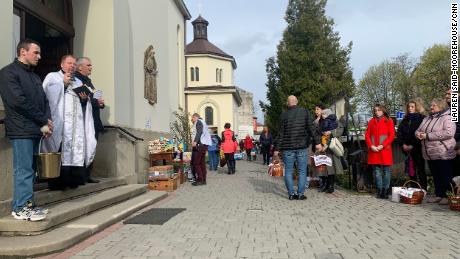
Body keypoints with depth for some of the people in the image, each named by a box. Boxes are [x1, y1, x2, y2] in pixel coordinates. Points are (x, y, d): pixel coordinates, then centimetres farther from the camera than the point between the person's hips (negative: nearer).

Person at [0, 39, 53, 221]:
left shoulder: (34, 76, 21)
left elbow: (44, 101, 16)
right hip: (21, 130, -8)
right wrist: (44, 121, -9)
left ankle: (27, 204, 15)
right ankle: (20, 208, -1)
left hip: (35, 129, 8)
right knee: (23, 169, -7)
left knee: (30, 169, 9)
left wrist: (46, 123, -1)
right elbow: (18, 101, -14)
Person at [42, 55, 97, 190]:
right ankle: (57, 182, -11)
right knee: (60, 152, -14)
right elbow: (47, 94, -6)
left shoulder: (79, 82, 26)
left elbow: (84, 105, 24)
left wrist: (84, 99, 3)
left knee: (77, 151, -4)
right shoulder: (52, 77, 12)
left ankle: (73, 180, 2)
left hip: (76, 124, 5)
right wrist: (63, 83, -6)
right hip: (59, 122, -5)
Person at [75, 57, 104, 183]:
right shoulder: (76, 79, -9)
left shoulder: (87, 80, 22)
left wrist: (100, 102, 3)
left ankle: (87, 175, 19)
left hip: (94, 121, 9)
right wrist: (96, 102, -16)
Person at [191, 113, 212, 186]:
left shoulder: (198, 122, -2)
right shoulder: (203, 122, 28)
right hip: (205, 144, 10)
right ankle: (203, 180, 12)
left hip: (200, 144, -10)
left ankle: (200, 179, -10)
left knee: (195, 163, -8)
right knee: (202, 163, 10)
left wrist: (195, 141, -28)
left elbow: (199, 132, -18)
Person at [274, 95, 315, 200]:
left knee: (288, 171, 6)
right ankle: (300, 193, 2)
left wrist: (277, 148, 4)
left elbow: (281, 133, 0)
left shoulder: (284, 115, 2)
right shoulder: (305, 112, 2)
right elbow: (311, 128, -5)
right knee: (302, 171, 6)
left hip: (288, 147, 0)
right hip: (302, 147, 0)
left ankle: (291, 193, 4)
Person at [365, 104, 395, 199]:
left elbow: (392, 135, -3)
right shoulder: (371, 121, 13)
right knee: (377, 170, 5)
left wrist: (382, 145, -13)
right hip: (374, 150, 3)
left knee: (386, 170, 0)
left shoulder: (389, 121, 4)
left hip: (385, 149, -3)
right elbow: (367, 135, 9)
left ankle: (385, 190, 7)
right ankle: (379, 190, 11)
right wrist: (371, 146, -7)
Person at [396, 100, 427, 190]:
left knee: (420, 170, -2)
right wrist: (403, 144, -4)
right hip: (407, 149, 5)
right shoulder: (405, 120, 15)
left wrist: (413, 145, -13)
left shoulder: (421, 119, -2)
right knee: (410, 170, 7)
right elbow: (399, 133, 10)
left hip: (418, 148, -5)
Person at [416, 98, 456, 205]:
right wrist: (418, 134, -4)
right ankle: (439, 195, 23)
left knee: (445, 176, 1)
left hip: (443, 154, -8)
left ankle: (448, 196, 10)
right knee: (435, 176, 14)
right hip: (430, 154, 8)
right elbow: (418, 130, 23)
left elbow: (449, 133, -25)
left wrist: (428, 136, -23)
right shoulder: (427, 119, 17)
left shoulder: (447, 118, -9)